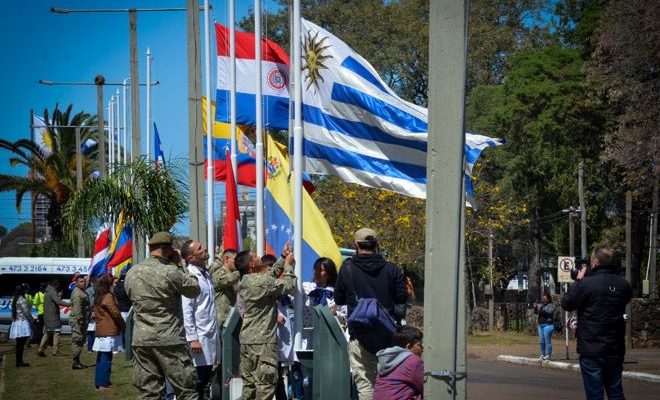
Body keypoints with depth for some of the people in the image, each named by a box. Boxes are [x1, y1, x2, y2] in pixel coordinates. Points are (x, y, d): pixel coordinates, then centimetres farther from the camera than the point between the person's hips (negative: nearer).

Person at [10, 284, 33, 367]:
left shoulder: (14, 300, 14)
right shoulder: (22, 300, -13)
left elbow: (13, 313, 16)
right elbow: (26, 312, -15)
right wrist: (31, 320, -6)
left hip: (15, 323, 9)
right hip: (22, 323, -9)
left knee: (19, 344, 11)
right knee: (21, 343, -8)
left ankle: (18, 361, 13)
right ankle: (19, 361, -9)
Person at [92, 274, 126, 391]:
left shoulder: (98, 298, 15)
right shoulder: (108, 297, -11)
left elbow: (97, 314, 16)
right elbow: (115, 313, -15)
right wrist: (122, 324, 2)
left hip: (100, 331, 9)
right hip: (109, 332, -9)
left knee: (101, 358, 12)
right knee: (106, 358, -8)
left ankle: (99, 381, 16)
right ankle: (102, 383, -10)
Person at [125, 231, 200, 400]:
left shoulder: (131, 273, 6)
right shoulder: (171, 272, -12)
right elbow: (195, 290, -1)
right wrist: (181, 265, 8)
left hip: (141, 340, 6)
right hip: (169, 340, -6)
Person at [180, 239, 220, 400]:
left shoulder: (206, 274, 12)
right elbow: (186, 311, -17)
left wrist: (217, 331, 16)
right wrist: (192, 338, -20)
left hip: (211, 334, 8)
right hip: (200, 335, -8)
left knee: (207, 375, 13)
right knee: (198, 378, -3)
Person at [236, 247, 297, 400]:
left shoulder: (244, 282, 11)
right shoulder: (262, 281, -16)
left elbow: (271, 274, 24)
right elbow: (288, 286, -6)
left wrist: (283, 259, 25)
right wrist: (288, 265, 7)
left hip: (247, 340, 9)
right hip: (262, 341, -9)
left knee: (249, 384, 10)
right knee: (265, 383, -6)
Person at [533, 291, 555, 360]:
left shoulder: (551, 305, -3)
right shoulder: (541, 304, 13)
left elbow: (549, 312, -17)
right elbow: (536, 313, 16)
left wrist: (542, 308, -25)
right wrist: (535, 307, -2)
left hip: (548, 325, -7)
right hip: (541, 325, 7)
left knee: (547, 341, -7)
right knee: (541, 341, 10)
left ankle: (548, 355, -4)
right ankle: (542, 354, 18)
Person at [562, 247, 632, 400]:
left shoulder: (586, 283, -16)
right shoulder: (624, 285, 0)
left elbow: (566, 303, -5)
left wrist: (578, 281, 6)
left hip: (591, 350, -5)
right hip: (616, 350, 5)